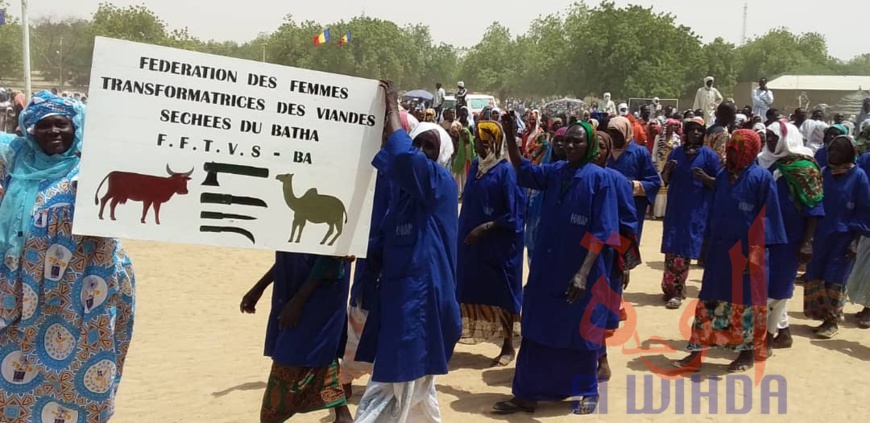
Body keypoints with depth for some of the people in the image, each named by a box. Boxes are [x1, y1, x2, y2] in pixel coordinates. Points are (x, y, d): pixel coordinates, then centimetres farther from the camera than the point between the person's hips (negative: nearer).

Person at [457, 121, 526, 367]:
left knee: (500, 291, 2)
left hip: (498, 244, -7)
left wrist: (485, 228, -20)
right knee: (473, 287, 13)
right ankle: (475, 329, 28)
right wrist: (466, 230, 9)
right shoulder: (475, 167, 6)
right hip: (472, 239, 7)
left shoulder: (505, 171, -15)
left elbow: (513, 215, -17)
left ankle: (508, 347, 13)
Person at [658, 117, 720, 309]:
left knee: (684, 250, -3)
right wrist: (667, 170, -11)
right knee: (671, 249, 5)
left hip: (696, 211, -3)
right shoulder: (676, 152, 8)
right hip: (675, 208, 3)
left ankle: (674, 290, 6)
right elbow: (665, 181, 11)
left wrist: (704, 177, -22)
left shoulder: (709, 155, -3)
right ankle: (673, 288, 20)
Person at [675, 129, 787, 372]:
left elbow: (766, 217, -11)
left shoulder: (761, 178, -9)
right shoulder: (723, 176, 9)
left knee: (745, 299, 5)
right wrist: (710, 241, 11)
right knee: (710, 298, 7)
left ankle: (748, 352, 18)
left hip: (746, 251, -6)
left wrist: (754, 252, -15)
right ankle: (698, 349, 12)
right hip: (719, 249, 6)